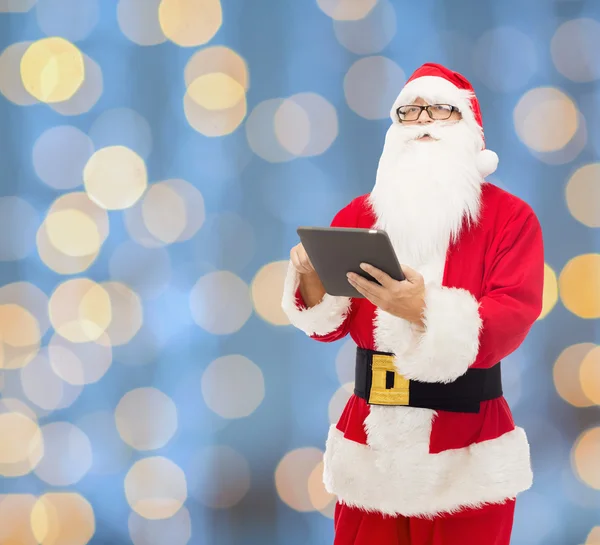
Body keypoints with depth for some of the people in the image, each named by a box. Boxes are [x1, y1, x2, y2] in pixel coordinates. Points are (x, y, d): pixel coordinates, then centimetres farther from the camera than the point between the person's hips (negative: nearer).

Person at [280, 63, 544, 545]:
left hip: (466, 452, -3)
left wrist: (424, 310, -34)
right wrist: (313, 278, -18)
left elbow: (513, 320, -17)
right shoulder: (359, 215, 8)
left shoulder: (510, 216, -3)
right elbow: (329, 324, 5)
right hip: (372, 443, 3)